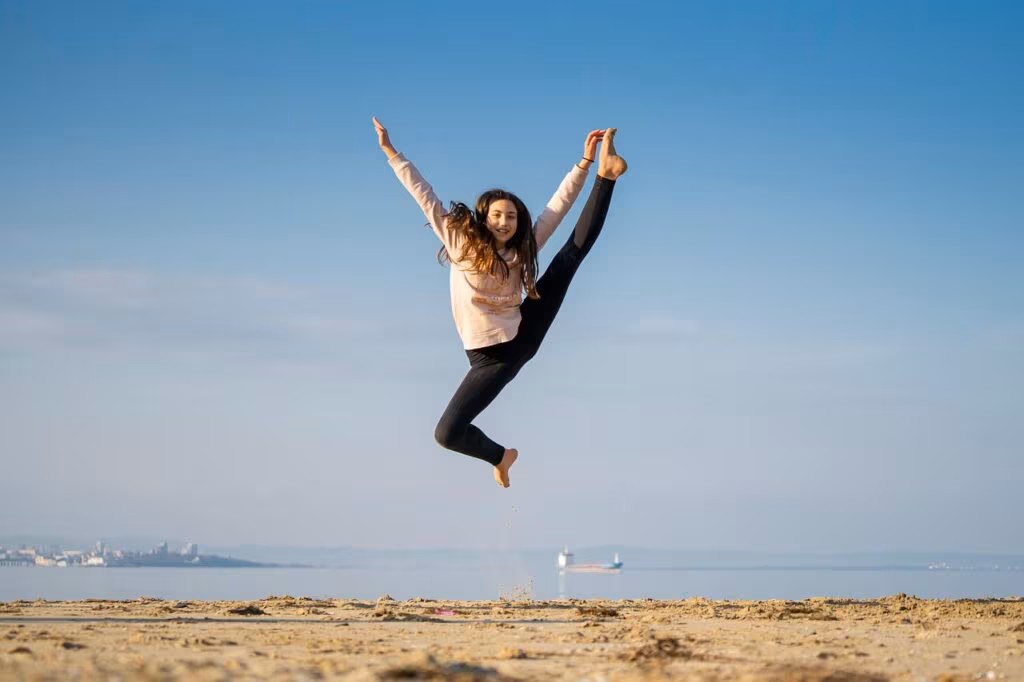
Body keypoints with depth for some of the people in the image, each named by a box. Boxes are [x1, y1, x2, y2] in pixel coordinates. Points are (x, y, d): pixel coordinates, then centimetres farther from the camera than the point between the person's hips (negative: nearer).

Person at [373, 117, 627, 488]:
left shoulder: (521, 250, 1)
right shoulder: (459, 241, -6)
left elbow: (557, 205, 1)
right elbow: (422, 193, -5)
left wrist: (586, 162, -6)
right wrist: (391, 152, -7)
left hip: (525, 333, 2)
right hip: (492, 357, -2)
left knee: (576, 248, -2)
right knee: (446, 434, -14)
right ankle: (500, 456, 16)